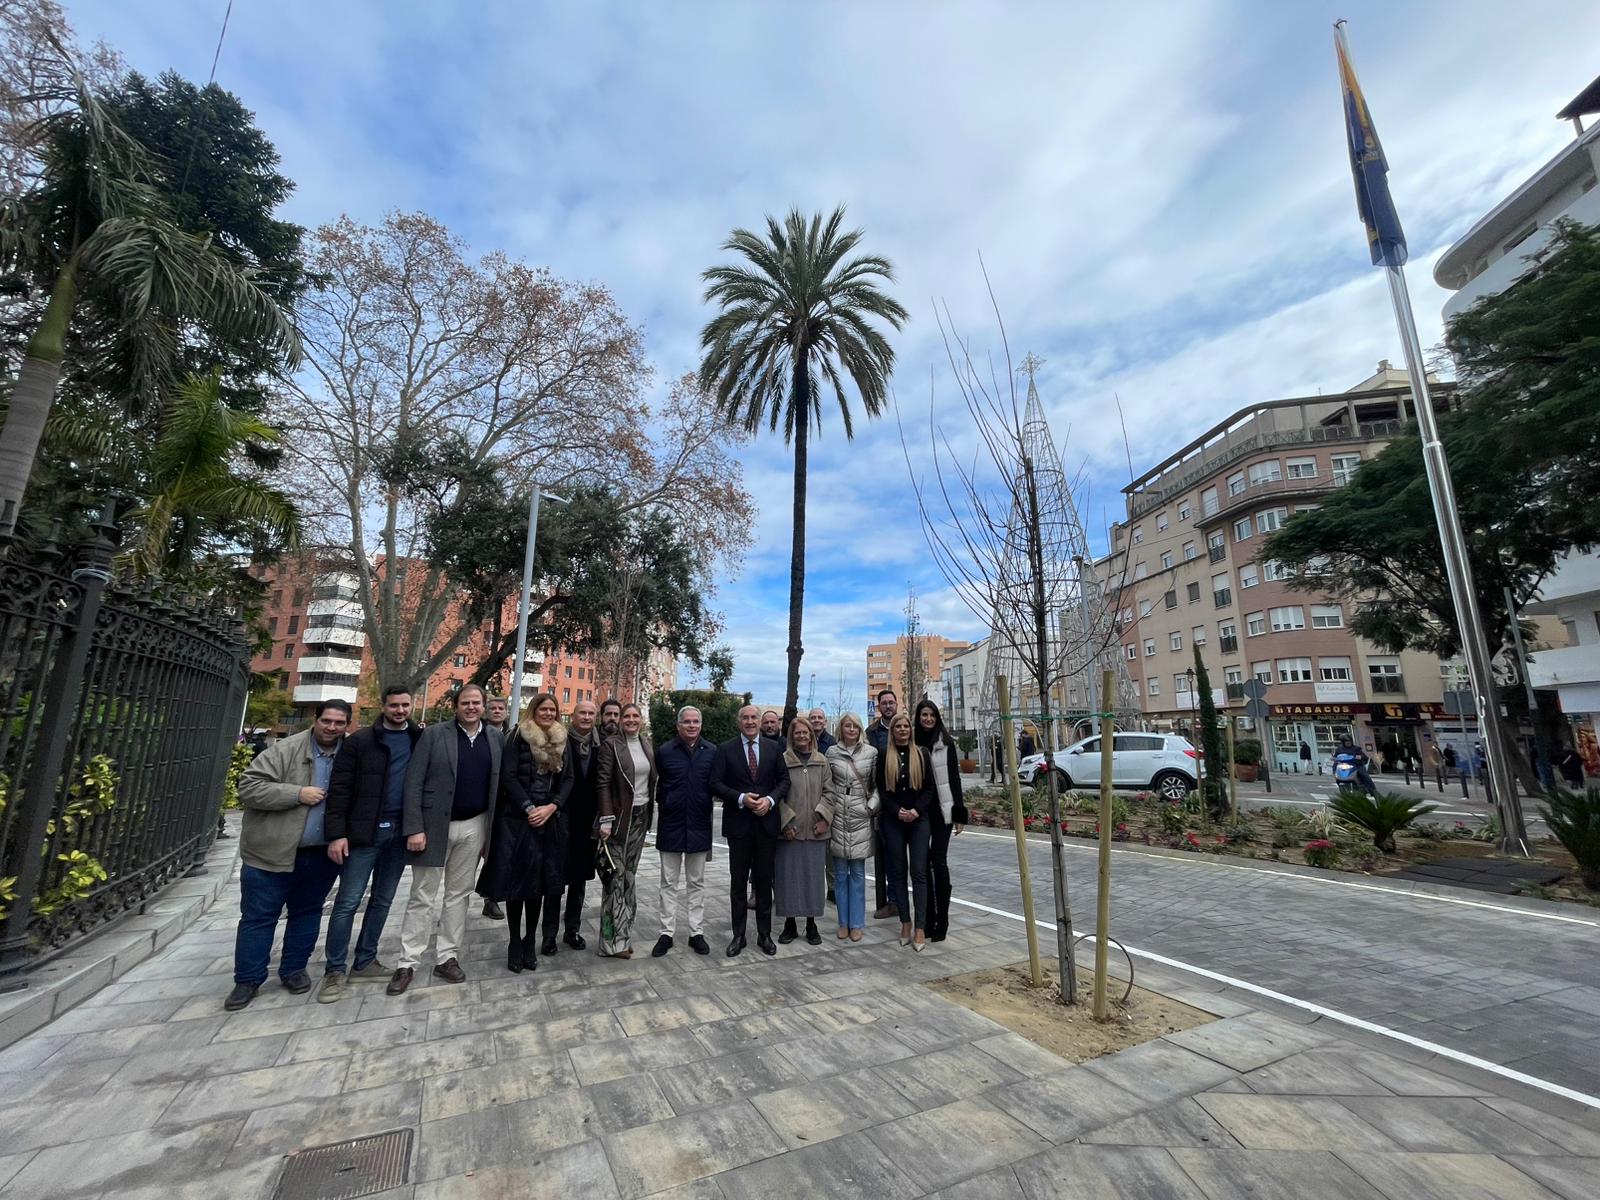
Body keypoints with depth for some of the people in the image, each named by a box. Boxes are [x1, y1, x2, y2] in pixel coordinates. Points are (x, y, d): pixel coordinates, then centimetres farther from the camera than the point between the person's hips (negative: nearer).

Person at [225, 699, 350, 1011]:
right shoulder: (286, 749, -12)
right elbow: (248, 787, -14)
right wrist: (297, 794, -22)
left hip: (321, 854, 3)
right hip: (272, 852, -3)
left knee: (307, 913, 15)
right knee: (258, 917, 9)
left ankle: (294, 969, 32)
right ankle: (248, 979, 25)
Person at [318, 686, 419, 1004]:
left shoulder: (420, 740, 3)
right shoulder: (360, 740, -4)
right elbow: (340, 788, -6)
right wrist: (336, 833, -11)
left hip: (399, 833, 3)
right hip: (364, 832, -3)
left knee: (382, 900, 12)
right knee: (348, 901, 2)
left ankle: (365, 961, 26)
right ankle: (335, 970, 17)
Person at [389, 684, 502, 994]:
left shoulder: (495, 740, 3)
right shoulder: (433, 734, -6)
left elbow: (497, 787, 5)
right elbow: (413, 782, -9)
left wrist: (492, 832, 2)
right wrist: (415, 828, -14)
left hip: (473, 827, 3)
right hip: (434, 825, -3)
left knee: (459, 895, 12)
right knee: (422, 897, 6)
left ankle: (448, 957, 24)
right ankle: (407, 963, 20)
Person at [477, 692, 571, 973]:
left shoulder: (562, 741, 9)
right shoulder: (519, 736, -2)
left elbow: (568, 779, 6)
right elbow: (508, 776, -8)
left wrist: (551, 807, -8)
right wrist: (529, 808, -14)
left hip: (550, 818, 3)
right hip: (518, 817, -3)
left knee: (540, 879, 6)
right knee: (517, 878, 2)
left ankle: (530, 942, 18)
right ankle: (514, 943, 15)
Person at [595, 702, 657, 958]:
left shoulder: (646, 744, 9)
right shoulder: (611, 744, -8)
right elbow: (602, 783, -12)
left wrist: (650, 812, 9)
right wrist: (605, 819, -18)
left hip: (641, 817, 5)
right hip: (619, 817, -5)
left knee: (629, 876, 12)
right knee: (616, 877, -1)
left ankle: (622, 934, 22)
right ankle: (613, 941, 9)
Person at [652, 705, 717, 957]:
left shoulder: (712, 752, -3)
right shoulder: (665, 751, -6)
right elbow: (657, 786, 2)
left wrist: (707, 804, 2)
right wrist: (666, 804, 3)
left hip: (699, 826, 1)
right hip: (670, 825, -1)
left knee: (696, 883, 12)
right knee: (669, 883, 10)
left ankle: (696, 932, 23)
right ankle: (667, 933, 21)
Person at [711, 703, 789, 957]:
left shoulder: (774, 747, 3)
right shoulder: (725, 749, -2)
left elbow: (784, 780, 4)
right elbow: (716, 783, -5)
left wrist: (770, 800, -13)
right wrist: (741, 798, -17)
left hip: (767, 822, 1)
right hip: (738, 823, -1)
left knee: (765, 880, 11)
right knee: (738, 882, 9)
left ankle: (764, 934, 25)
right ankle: (738, 935, 22)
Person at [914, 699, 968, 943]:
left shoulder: (946, 742, -1)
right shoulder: (913, 743, 3)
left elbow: (955, 778, -1)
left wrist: (959, 812, -5)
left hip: (941, 810, -2)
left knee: (939, 862, -1)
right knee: (922, 863, 8)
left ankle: (942, 921, 8)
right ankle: (928, 917, 19)